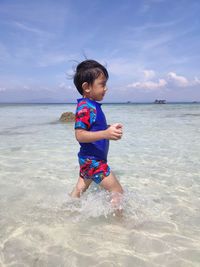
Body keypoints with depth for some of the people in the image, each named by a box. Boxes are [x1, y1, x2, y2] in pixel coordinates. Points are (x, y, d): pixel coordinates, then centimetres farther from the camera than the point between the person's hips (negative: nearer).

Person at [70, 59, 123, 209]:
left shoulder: (93, 106, 10)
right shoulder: (85, 107, -21)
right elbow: (79, 135, -30)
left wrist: (111, 129, 7)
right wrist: (105, 134, -37)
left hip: (88, 159, 10)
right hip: (93, 160, -10)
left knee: (79, 190, 23)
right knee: (118, 192, -2)